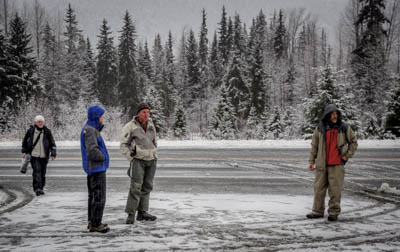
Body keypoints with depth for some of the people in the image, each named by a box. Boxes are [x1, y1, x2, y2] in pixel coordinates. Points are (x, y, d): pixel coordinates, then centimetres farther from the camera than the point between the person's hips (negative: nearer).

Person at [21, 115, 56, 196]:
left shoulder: (47, 131, 2)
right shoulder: (31, 130, 2)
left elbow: (52, 143, 4)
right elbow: (25, 140, 17)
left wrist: (53, 154, -4)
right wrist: (24, 151, 15)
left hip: (44, 156, 2)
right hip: (34, 155, -2)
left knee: (43, 172, 7)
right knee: (36, 170, -15)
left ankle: (41, 188, 20)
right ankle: (37, 188, -20)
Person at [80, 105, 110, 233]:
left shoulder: (89, 128, 13)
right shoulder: (90, 130, -18)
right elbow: (92, 151, -24)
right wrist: (103, 158, -9)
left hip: (93, 168, 10)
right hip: (97, 168, -10)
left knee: (93, 195, 15)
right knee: (99, 197, -6)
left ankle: (92, 221, 22)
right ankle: (95, 224, -2)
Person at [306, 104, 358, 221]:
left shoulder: (344, 128, 1)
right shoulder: (320, 128, 4)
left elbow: (353, 141, 12)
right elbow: (314, 145, 10)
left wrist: (347, 155, 3)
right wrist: (311, 161, 8)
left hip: (337, 164, -2)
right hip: (321, 164, 2)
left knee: (335, 189, -2)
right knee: (319, 188, 6)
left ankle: (334, 212, 8)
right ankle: (318, 211, 16)